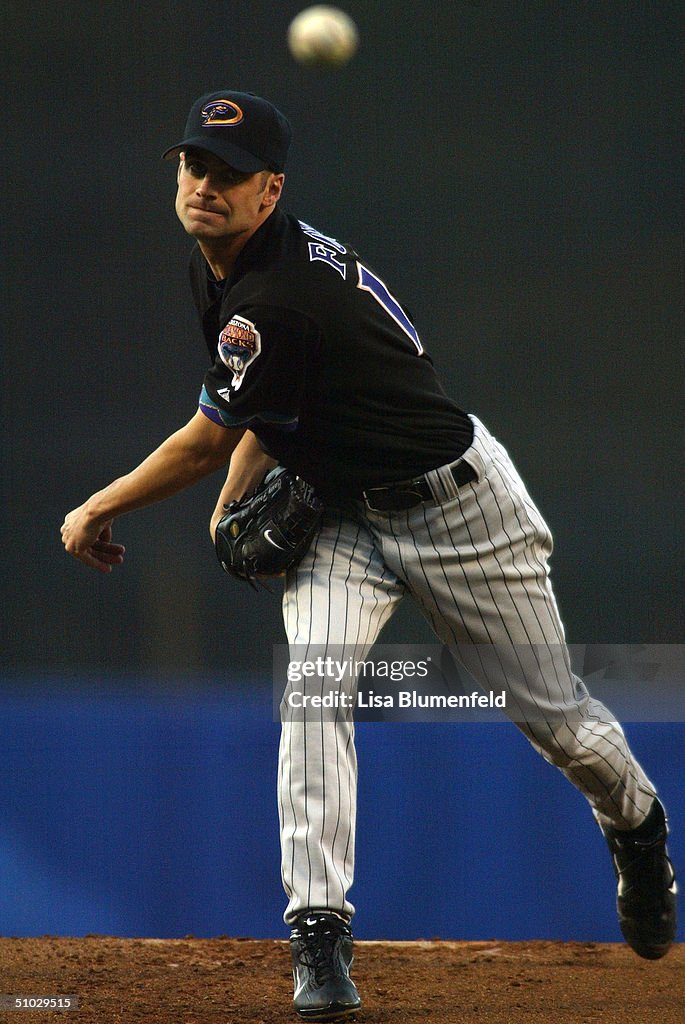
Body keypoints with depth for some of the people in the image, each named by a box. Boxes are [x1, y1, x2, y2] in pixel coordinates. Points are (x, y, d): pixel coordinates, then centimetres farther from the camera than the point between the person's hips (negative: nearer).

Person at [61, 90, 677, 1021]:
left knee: (552, 713, 8)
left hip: (458, 504, -7)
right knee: (312, 692, -18)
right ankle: (319, 936, -22)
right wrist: (237, 491, -1)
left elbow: (208, 441, -21)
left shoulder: (277, 300, -32)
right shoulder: (216, 267, -2)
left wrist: (96, 512, -9)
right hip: (343, 517, 7)